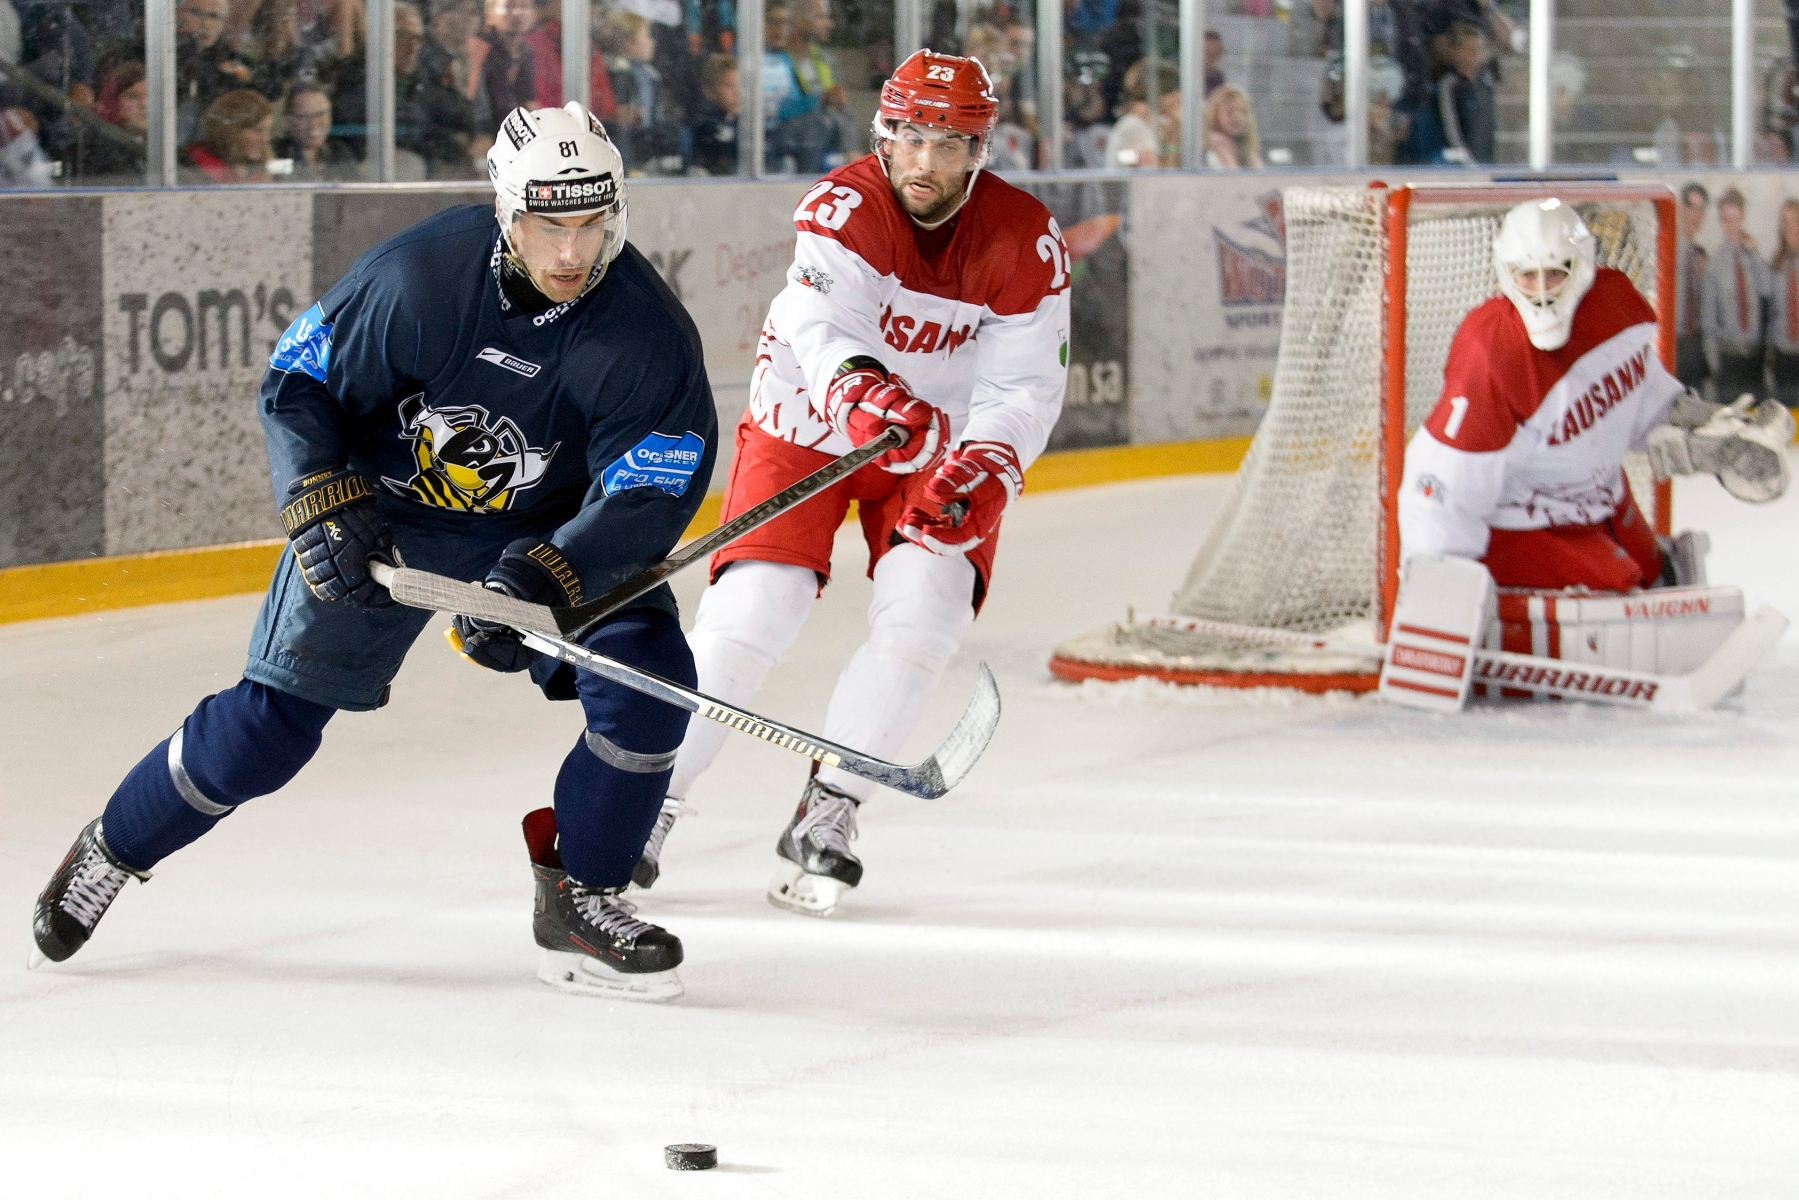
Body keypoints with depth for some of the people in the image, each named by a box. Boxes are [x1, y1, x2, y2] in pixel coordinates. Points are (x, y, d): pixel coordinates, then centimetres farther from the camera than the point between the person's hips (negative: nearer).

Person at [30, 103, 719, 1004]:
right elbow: (296, 383, -13)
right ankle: (109, 853, 21)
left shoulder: (648, 332, -25)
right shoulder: (416, 278, -27)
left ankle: (578, 902, -1)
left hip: (550, 526, 2)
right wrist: (325, 509, -26)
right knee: (270, 723, -4)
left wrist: (543, 580, -41)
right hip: (382, 508, -2)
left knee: (647, 681, -20)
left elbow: (650, 495, -27)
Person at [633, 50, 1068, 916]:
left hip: (937, 448, 2)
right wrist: (865, 390, -61)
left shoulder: (1026, 244, -14)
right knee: (747, 617, -13)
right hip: (805, 424, -2)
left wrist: (978, 472, -34)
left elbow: (1025, 388, -15)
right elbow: (822, 325, -40)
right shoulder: (842, 208, -23)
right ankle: (647, 805, 4)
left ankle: (825, 815, -6)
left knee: (922, 613, -18)